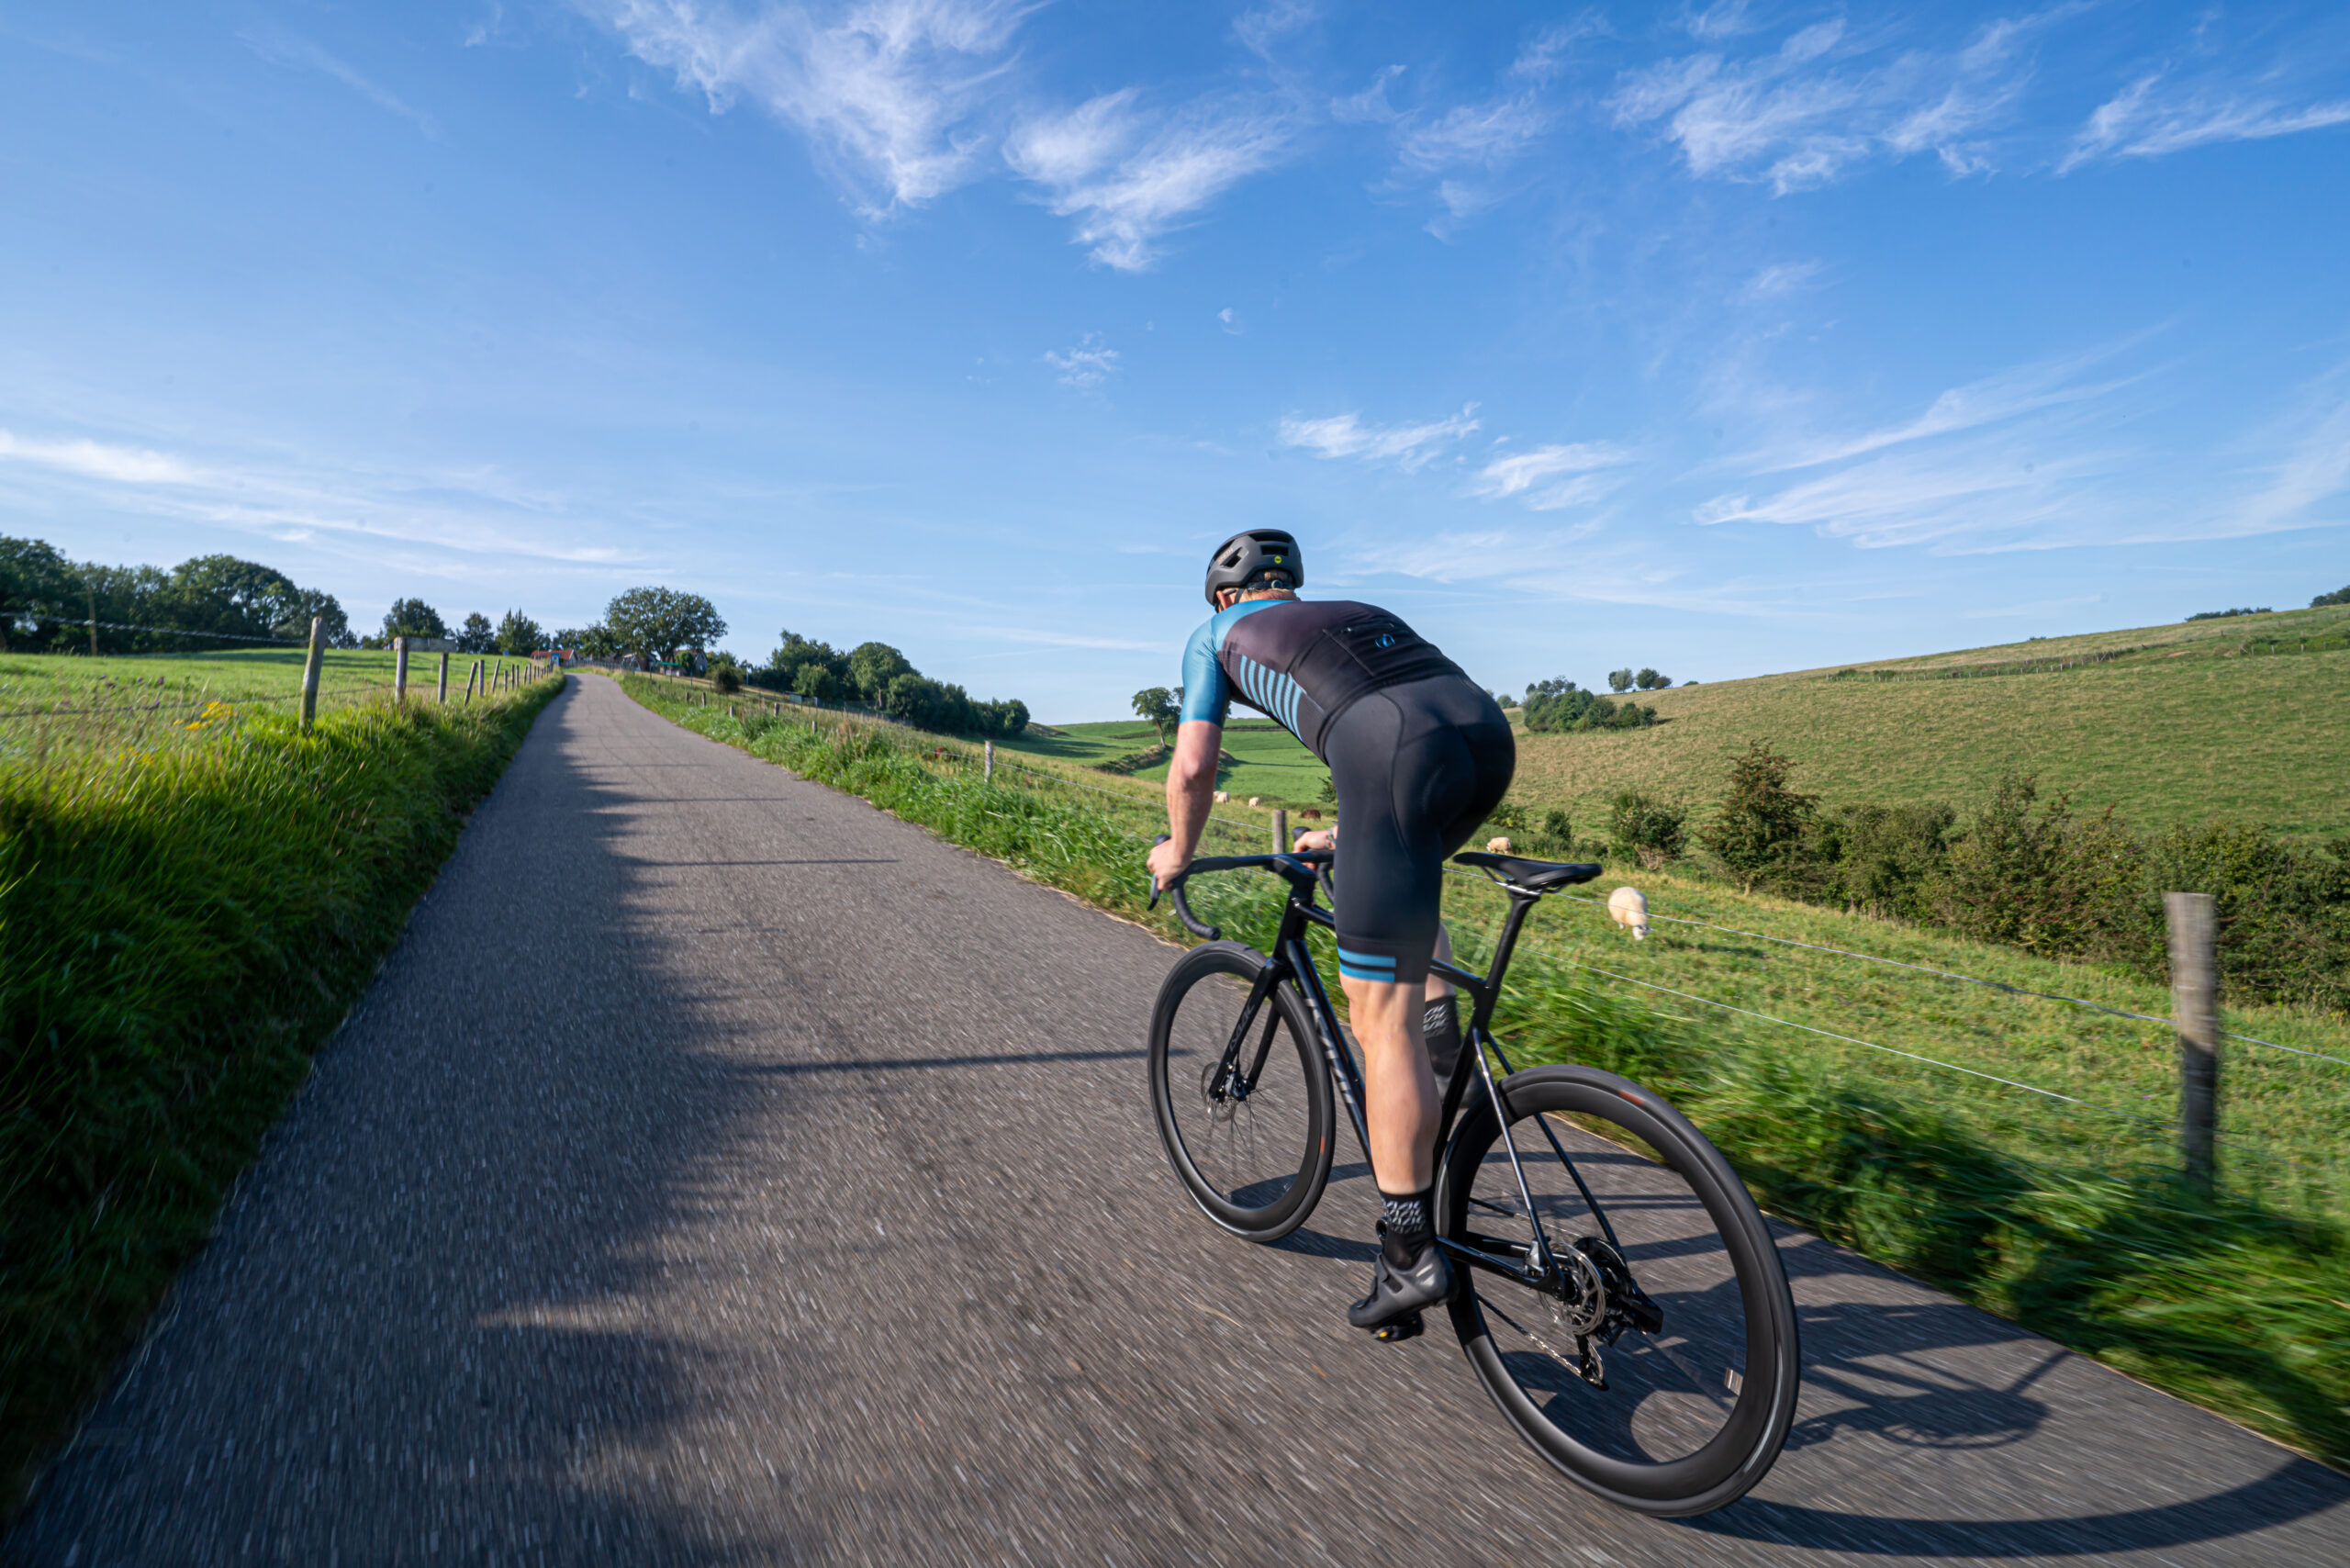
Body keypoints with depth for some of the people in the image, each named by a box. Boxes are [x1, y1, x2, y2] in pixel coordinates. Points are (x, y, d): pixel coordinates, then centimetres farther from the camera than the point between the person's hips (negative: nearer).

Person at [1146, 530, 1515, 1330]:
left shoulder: (1217, 636, 24)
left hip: (1399, 758, -6)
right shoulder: (1360, 613, 39)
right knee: (1400, 853, 40)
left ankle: (1411, 1255, 5)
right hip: (1491, 733, 7)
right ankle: (1435, 1005, 26)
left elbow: (1193, 768, 17)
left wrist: (1177, 853, 35)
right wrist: (1348, 835, 52)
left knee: (1382, 1022, 0)